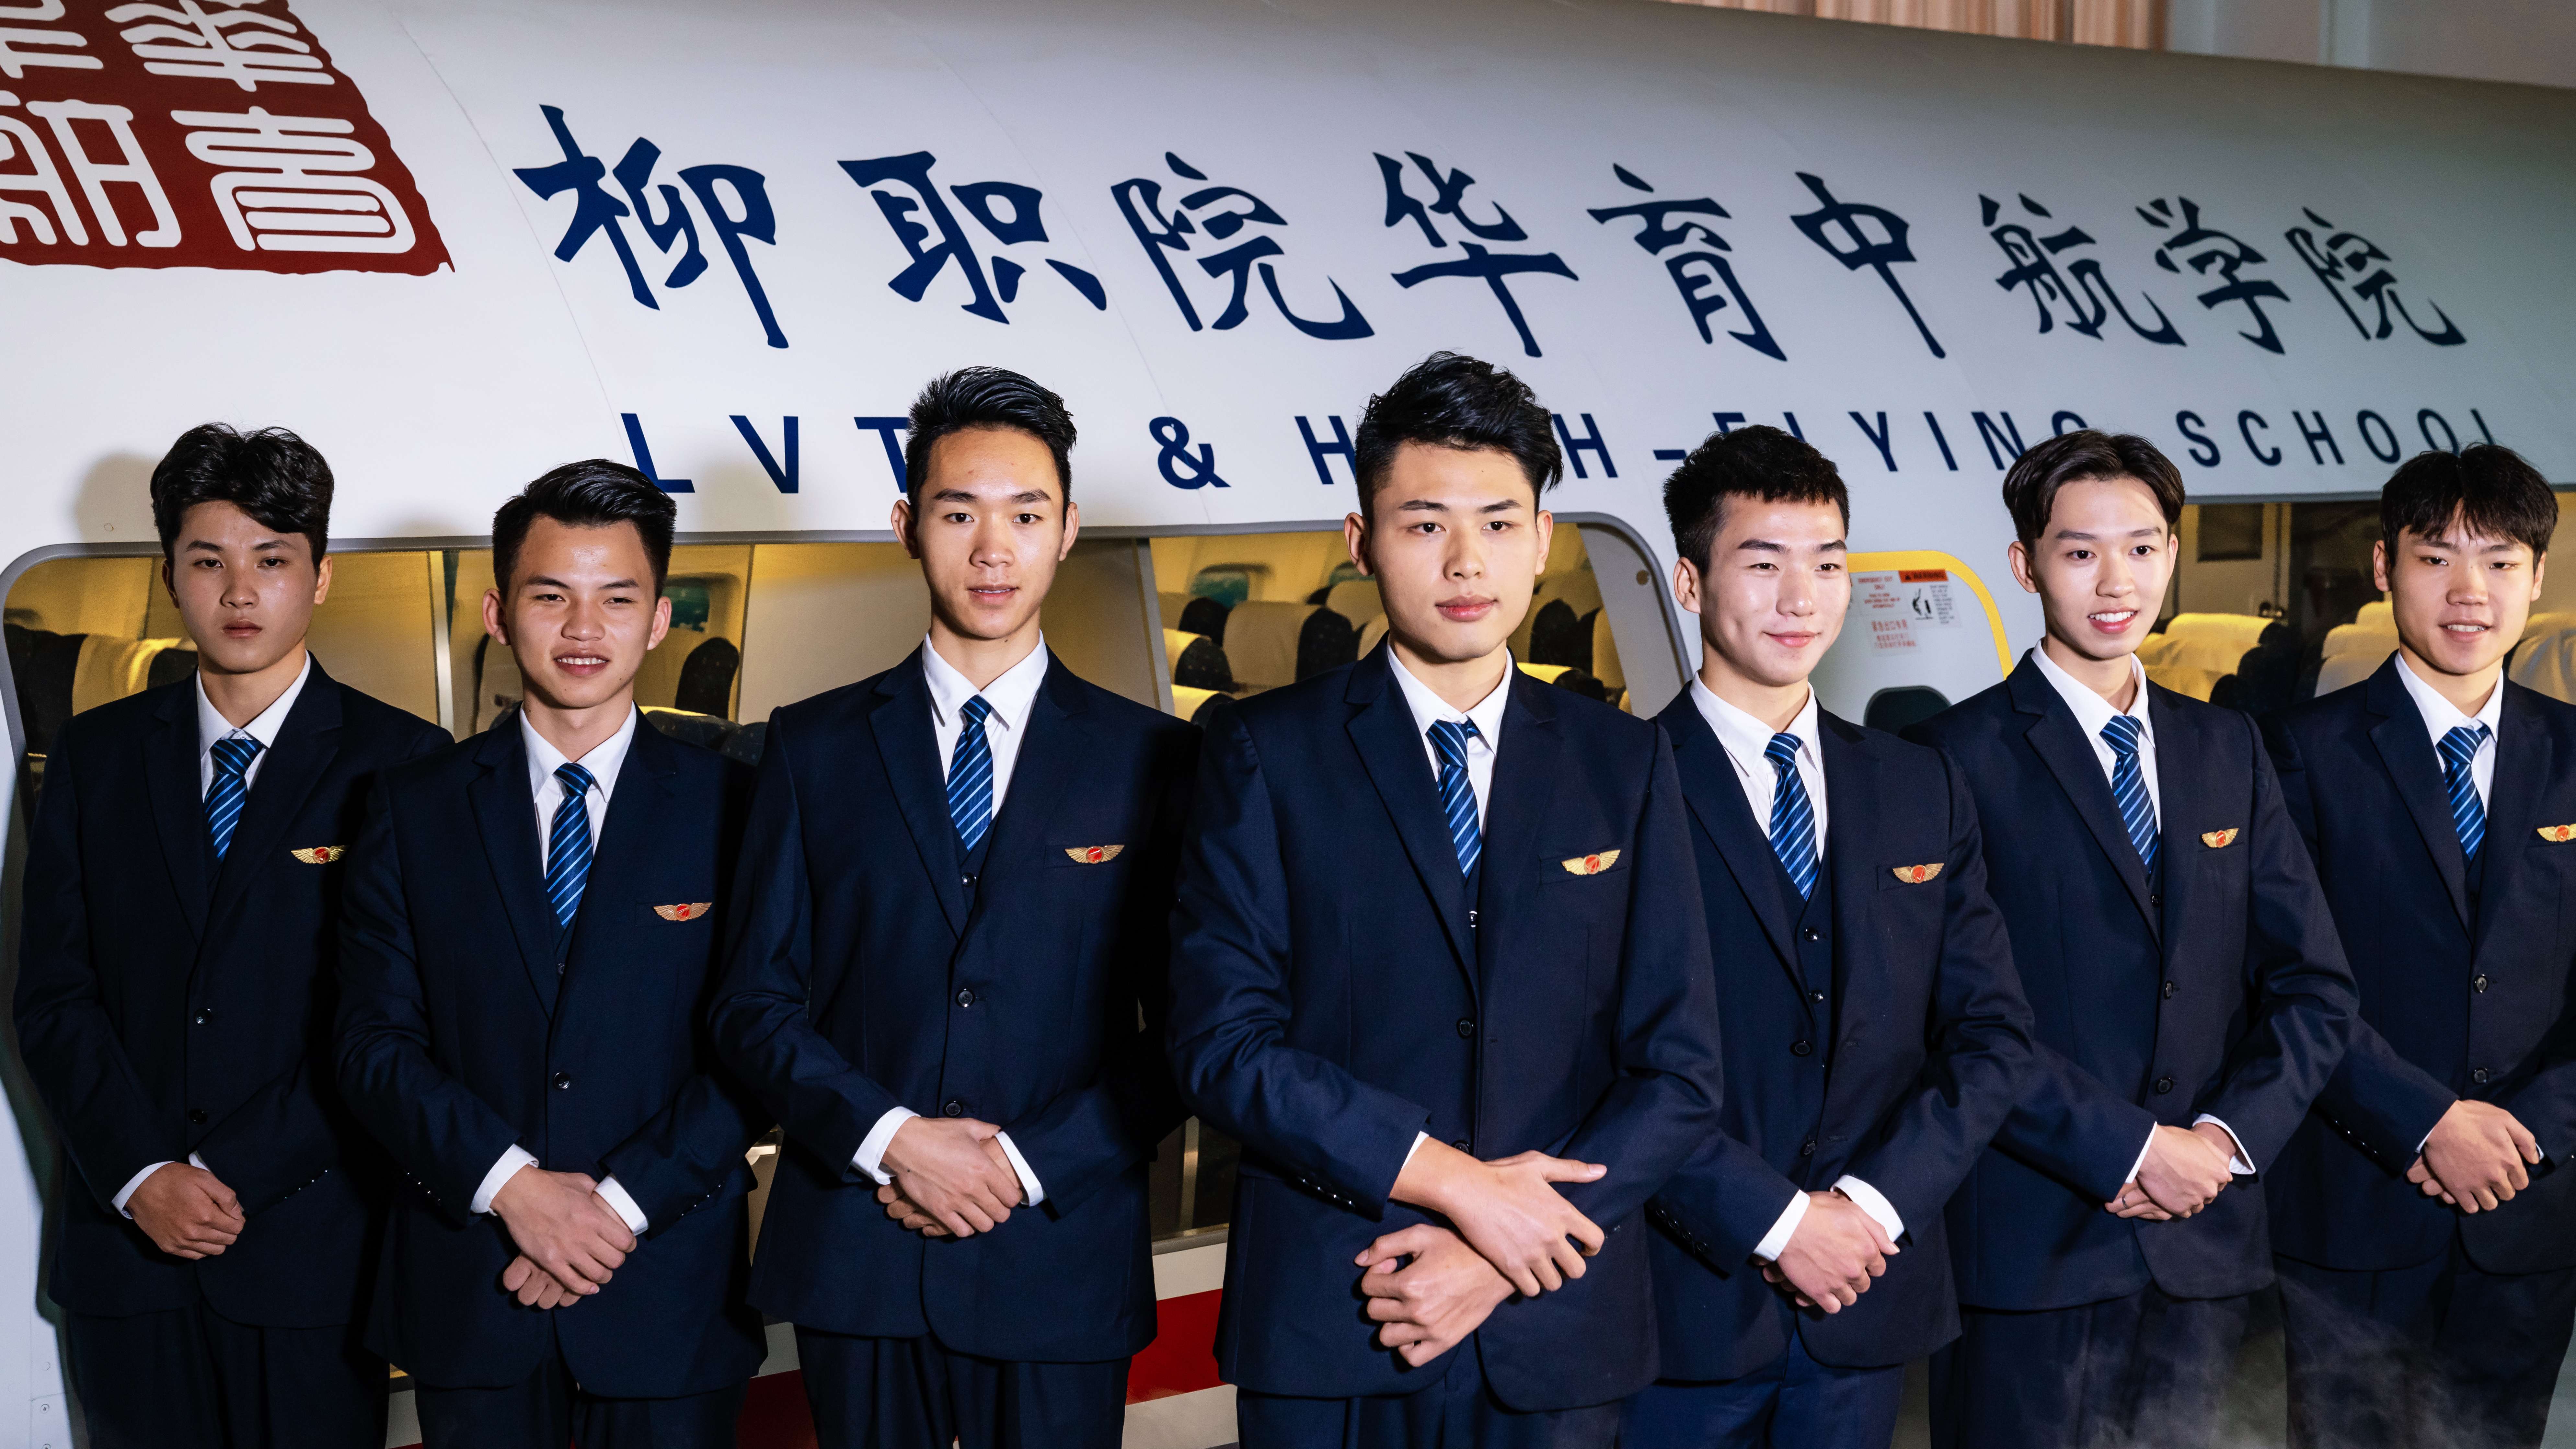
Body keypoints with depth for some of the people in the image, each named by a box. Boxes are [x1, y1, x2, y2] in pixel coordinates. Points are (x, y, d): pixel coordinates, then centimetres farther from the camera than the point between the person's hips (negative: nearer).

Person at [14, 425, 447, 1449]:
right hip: (125, 1247, 3)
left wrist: (230, 1174, -12)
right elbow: (53, 996, 4)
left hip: (310, 1248, -3)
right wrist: (143, 1176, -8)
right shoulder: (94, 755, 9)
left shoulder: (398, 761, -3)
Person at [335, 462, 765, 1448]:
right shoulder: (417, 808, 5)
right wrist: (510, 1183, -13)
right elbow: (376, 1042, 0)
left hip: (668, 1293, -1)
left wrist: (622, 1205, -13)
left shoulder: (730, 808, 0)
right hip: (469, 1292, 1)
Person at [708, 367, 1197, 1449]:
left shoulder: (1150, 759, 3)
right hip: (855, 1265, 1)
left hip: (1060, 1263, -1)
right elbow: (755, 1004, 3)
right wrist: (891, 1141, -11)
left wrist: (1029, 1163, -10)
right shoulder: (815, 747, 6)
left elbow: (1186, 1030, 1)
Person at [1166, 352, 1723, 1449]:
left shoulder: (1624, 765, 5)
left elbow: (1678, 1074, 1)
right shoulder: (1265, 754, 0)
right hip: (1322, 1336, -1)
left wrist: (1501, 1258, -10)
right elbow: (1223, 1042, -8)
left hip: (1555, 1338, 2)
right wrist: (1450, 1179, -15)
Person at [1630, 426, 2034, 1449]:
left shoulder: (1924, 791, 9)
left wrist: (1874, 1203, -8)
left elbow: (1991, 1036, 5)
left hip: (1869, 1301, 4)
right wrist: (1774, 1219, -15)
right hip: (1685, 1299, -4)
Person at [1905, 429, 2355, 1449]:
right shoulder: (1963, 757, -6)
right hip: (2032, 1249, -5)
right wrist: (2132, 1151, -14)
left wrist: (2230, 1136, -4)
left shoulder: (2228, 750, 13)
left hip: (2203, 1243, 5)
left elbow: (2314, 983, 10)